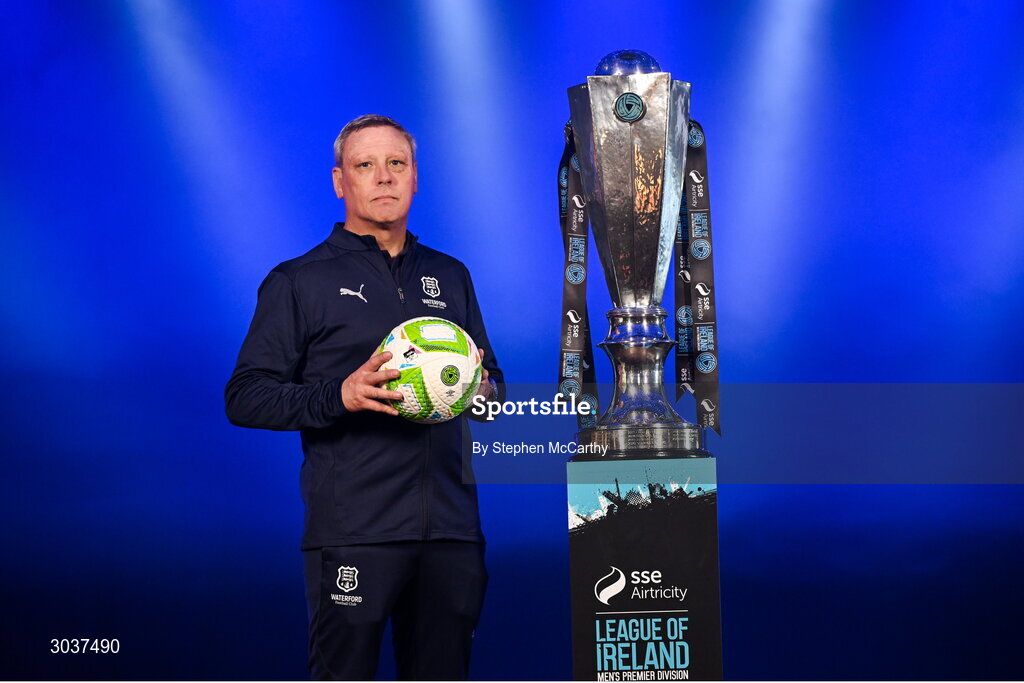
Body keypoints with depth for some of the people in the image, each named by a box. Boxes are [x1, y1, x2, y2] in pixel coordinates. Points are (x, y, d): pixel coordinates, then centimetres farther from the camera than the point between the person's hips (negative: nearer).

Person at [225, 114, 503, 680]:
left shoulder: (450, 277, 19)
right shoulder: (299, 281, 4)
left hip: (451, 528, 4)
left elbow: (492, 383, 26)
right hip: (352, 532, -4)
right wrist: (340, 396, -18)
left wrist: (484, 388, 1)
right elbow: (245, 398, -2)